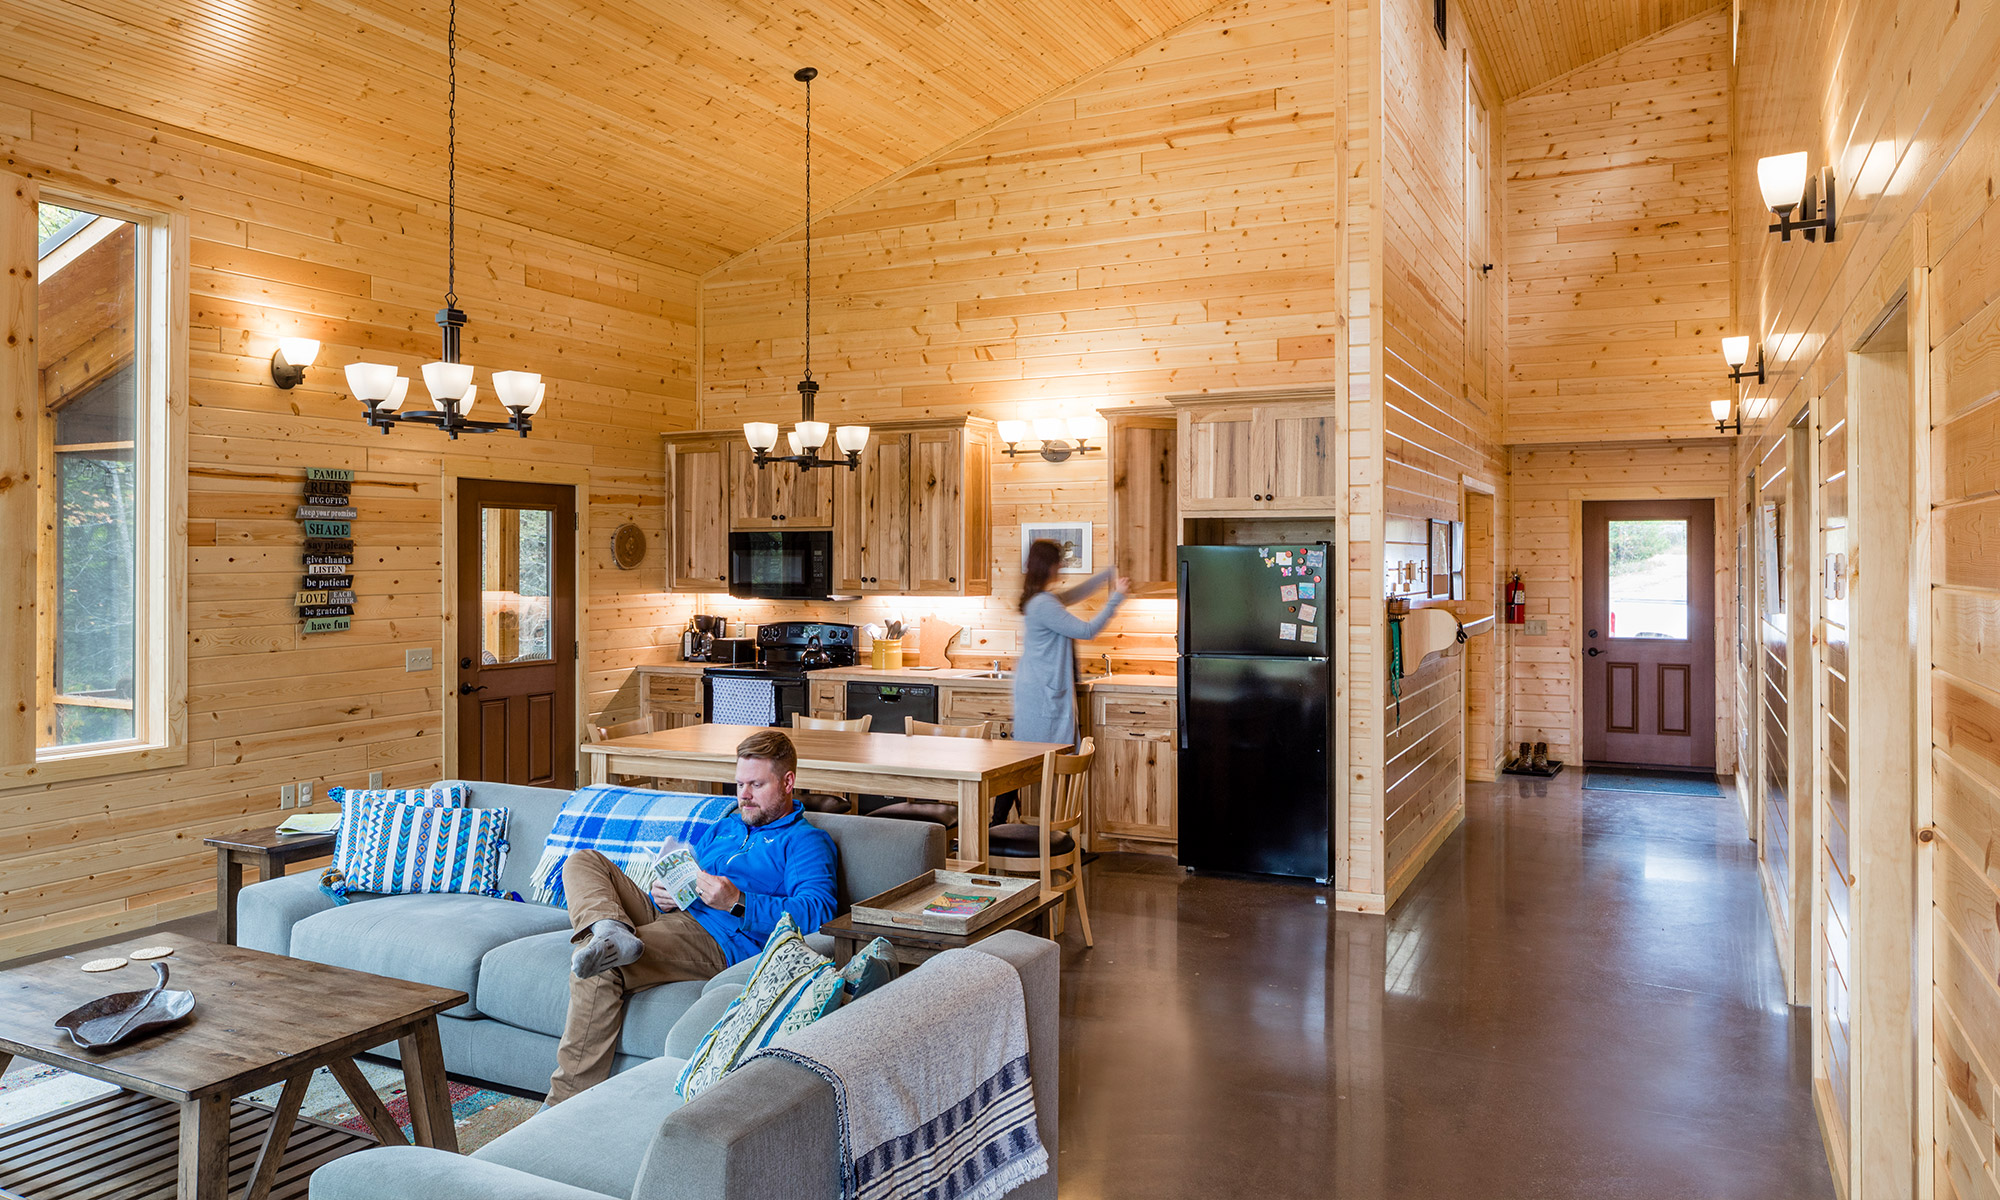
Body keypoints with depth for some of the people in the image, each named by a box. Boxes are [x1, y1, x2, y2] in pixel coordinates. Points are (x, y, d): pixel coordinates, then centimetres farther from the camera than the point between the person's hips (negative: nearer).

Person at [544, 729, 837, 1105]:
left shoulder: (807, 842, 2)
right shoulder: (723, 828, 28)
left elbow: (818, 912, -15)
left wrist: (736, 902, -25)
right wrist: (661, 896, 3)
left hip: (719, 939, -8)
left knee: (598, 970, -27)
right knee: (584, 861, 0)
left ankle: (568, 1102, -19)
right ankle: (613, 930, -31)